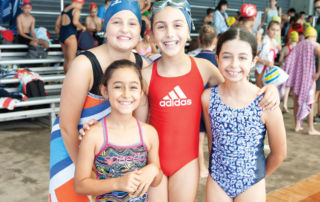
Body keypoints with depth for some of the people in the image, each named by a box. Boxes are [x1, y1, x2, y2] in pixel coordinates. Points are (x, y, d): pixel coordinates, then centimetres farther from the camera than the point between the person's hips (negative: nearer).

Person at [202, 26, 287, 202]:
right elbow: (211, 138, 3)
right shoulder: (208, 97, -12)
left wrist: (258, 176, 6)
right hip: (216, 182, 2)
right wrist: (217, 169, 7)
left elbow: (279, 154, -5)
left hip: (251, 186, -1)